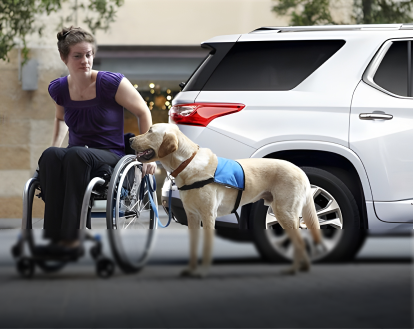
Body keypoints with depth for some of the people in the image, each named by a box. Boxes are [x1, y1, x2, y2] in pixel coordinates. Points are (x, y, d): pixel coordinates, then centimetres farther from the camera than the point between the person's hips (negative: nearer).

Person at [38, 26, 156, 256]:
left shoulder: (111, 83, -8)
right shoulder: (59, 89, 6)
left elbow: (143, 113, 1)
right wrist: (55, 148, 17)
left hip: (110, 156, -4)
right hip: (75, 157, 4)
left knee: (76, 155, -38)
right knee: (49, 156, -32)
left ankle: (72, 235, -39)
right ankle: (53, 234, -38)